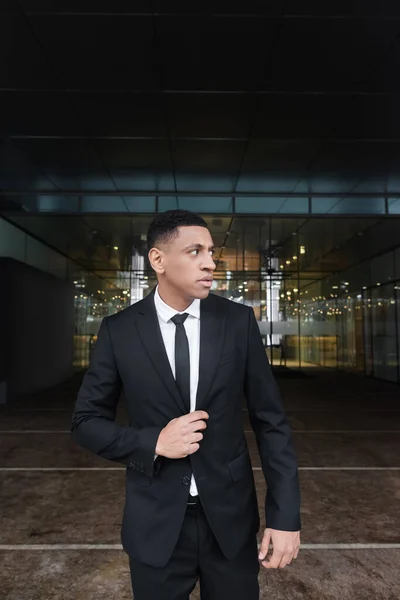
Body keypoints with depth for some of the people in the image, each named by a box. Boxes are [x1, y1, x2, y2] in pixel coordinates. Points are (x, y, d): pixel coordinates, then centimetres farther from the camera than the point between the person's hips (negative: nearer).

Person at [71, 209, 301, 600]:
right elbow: (86, 420, -1)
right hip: (155, 522, 0)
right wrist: (153, 442, -17)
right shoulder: (118, 331, -8)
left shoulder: (238, 321, -6)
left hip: (230, 516, 1)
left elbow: (271, 421, -4)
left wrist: (285, 514, -8)